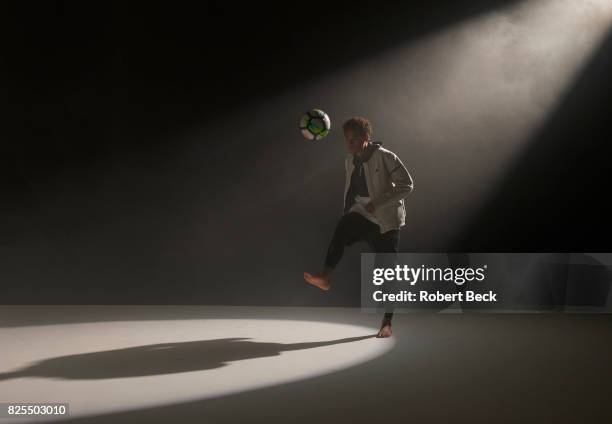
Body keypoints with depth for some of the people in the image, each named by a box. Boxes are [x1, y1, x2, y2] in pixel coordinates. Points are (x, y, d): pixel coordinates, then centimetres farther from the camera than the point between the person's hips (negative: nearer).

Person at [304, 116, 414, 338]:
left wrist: (378, 203, -25)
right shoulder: (350, 160, 5)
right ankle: (325, 277, -39)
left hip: (385, 221, -4)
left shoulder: (385, 157, -15)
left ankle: (387, 323, 11)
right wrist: (348, 212, 15)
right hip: (362, 214, 5)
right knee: (342, 228, -31)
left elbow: (406, 185, -17)